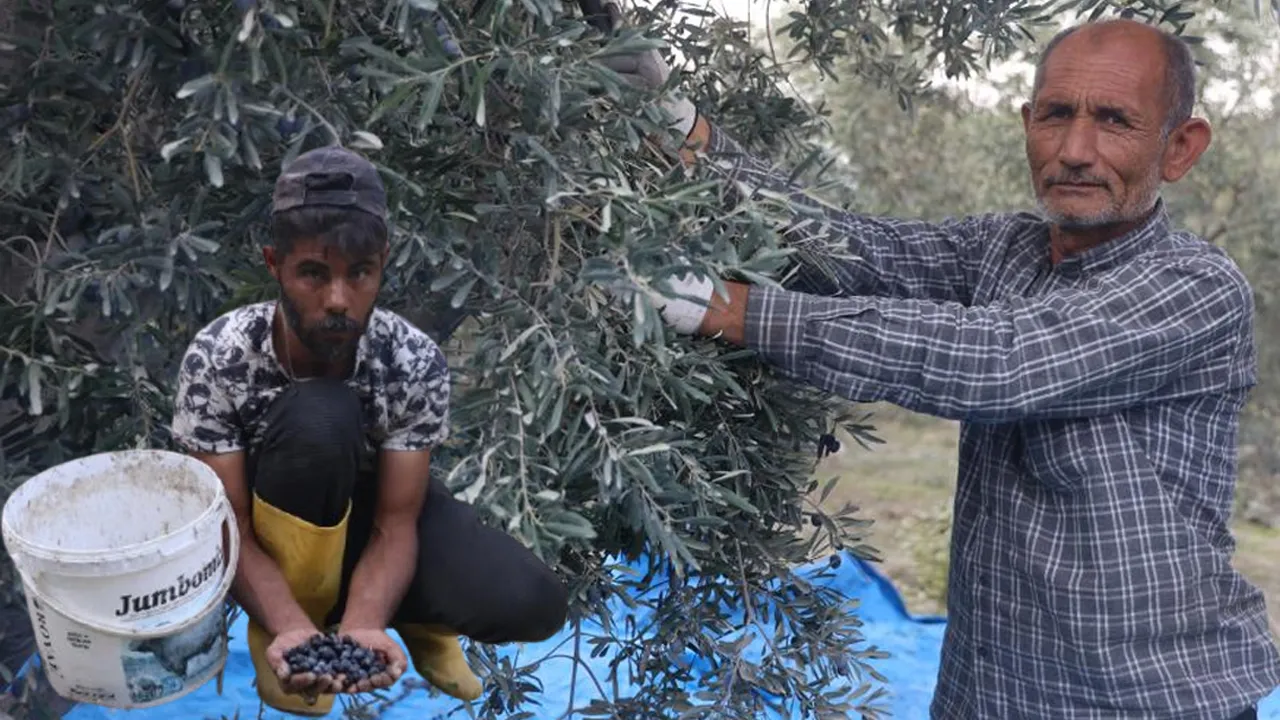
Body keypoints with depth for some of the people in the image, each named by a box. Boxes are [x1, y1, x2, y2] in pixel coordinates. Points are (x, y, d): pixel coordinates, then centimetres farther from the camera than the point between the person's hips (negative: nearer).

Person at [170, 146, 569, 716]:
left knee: (532, 605, -26)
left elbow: (395, 524, -22)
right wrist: (295, 630, -43)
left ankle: (404, 611, 8)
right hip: (273, 534, -1)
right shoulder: (217, 359, -29)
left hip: (366, 509, 1)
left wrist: (361, 626, -42)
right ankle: (277, 631, -14)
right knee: (319, 418, -37)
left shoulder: (415, 364, -26)